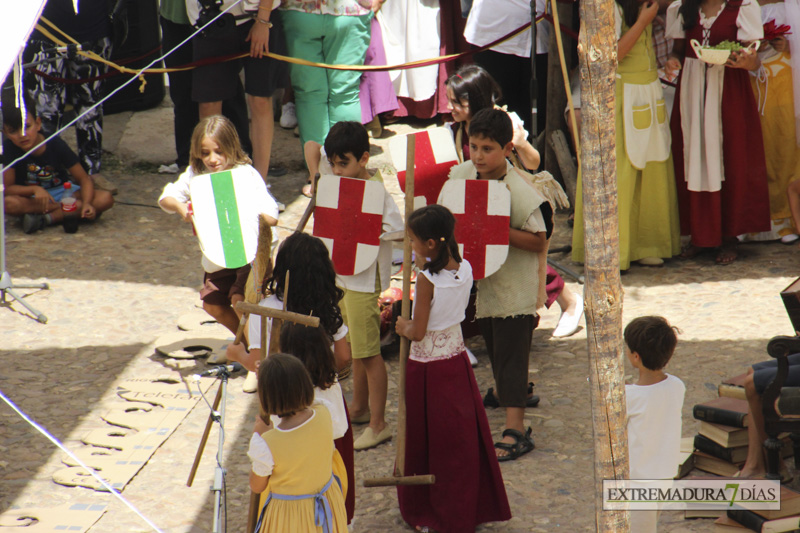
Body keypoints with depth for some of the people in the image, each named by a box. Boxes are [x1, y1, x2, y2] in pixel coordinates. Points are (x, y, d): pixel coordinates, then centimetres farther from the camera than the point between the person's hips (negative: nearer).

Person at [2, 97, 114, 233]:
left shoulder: (56, 144, -15)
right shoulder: (8, 149, -17)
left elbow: (84, 178, -13)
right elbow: (6, 188, -17)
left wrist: (87, 203, -33)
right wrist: (35, 189, -34)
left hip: (61, 191, 1)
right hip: (30, 198, -1)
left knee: (106, 199, -23)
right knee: (7, 203, -37)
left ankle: (48, 218, -28)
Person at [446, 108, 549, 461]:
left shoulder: (521, 190, -20)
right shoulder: (460, 176, -2)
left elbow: (539, 241, -17)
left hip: (515, 288, -6)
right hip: (480, 282, 6)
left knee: (510, 356, -3)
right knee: (496, 355, 13)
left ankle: (515, 431, 3)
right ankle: (514, 426, 23)